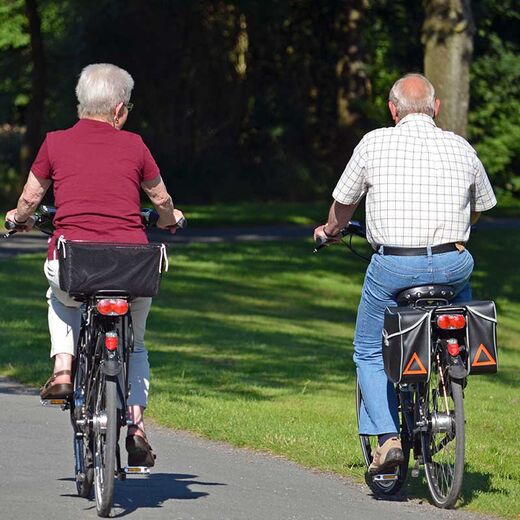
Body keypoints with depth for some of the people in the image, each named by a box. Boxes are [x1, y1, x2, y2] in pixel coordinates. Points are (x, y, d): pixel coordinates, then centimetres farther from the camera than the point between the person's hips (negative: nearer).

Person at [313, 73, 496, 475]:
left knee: (369, 353, 17)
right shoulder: (462, 149, 8)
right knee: (461, 282, 38)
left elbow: (343, 203, 14)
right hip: (452, 265, 2)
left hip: (393, 267, -2)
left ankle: (388, 436, 1)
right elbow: (481, 207, 23)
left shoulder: (374, 144, 2)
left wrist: (330, 230, 37)